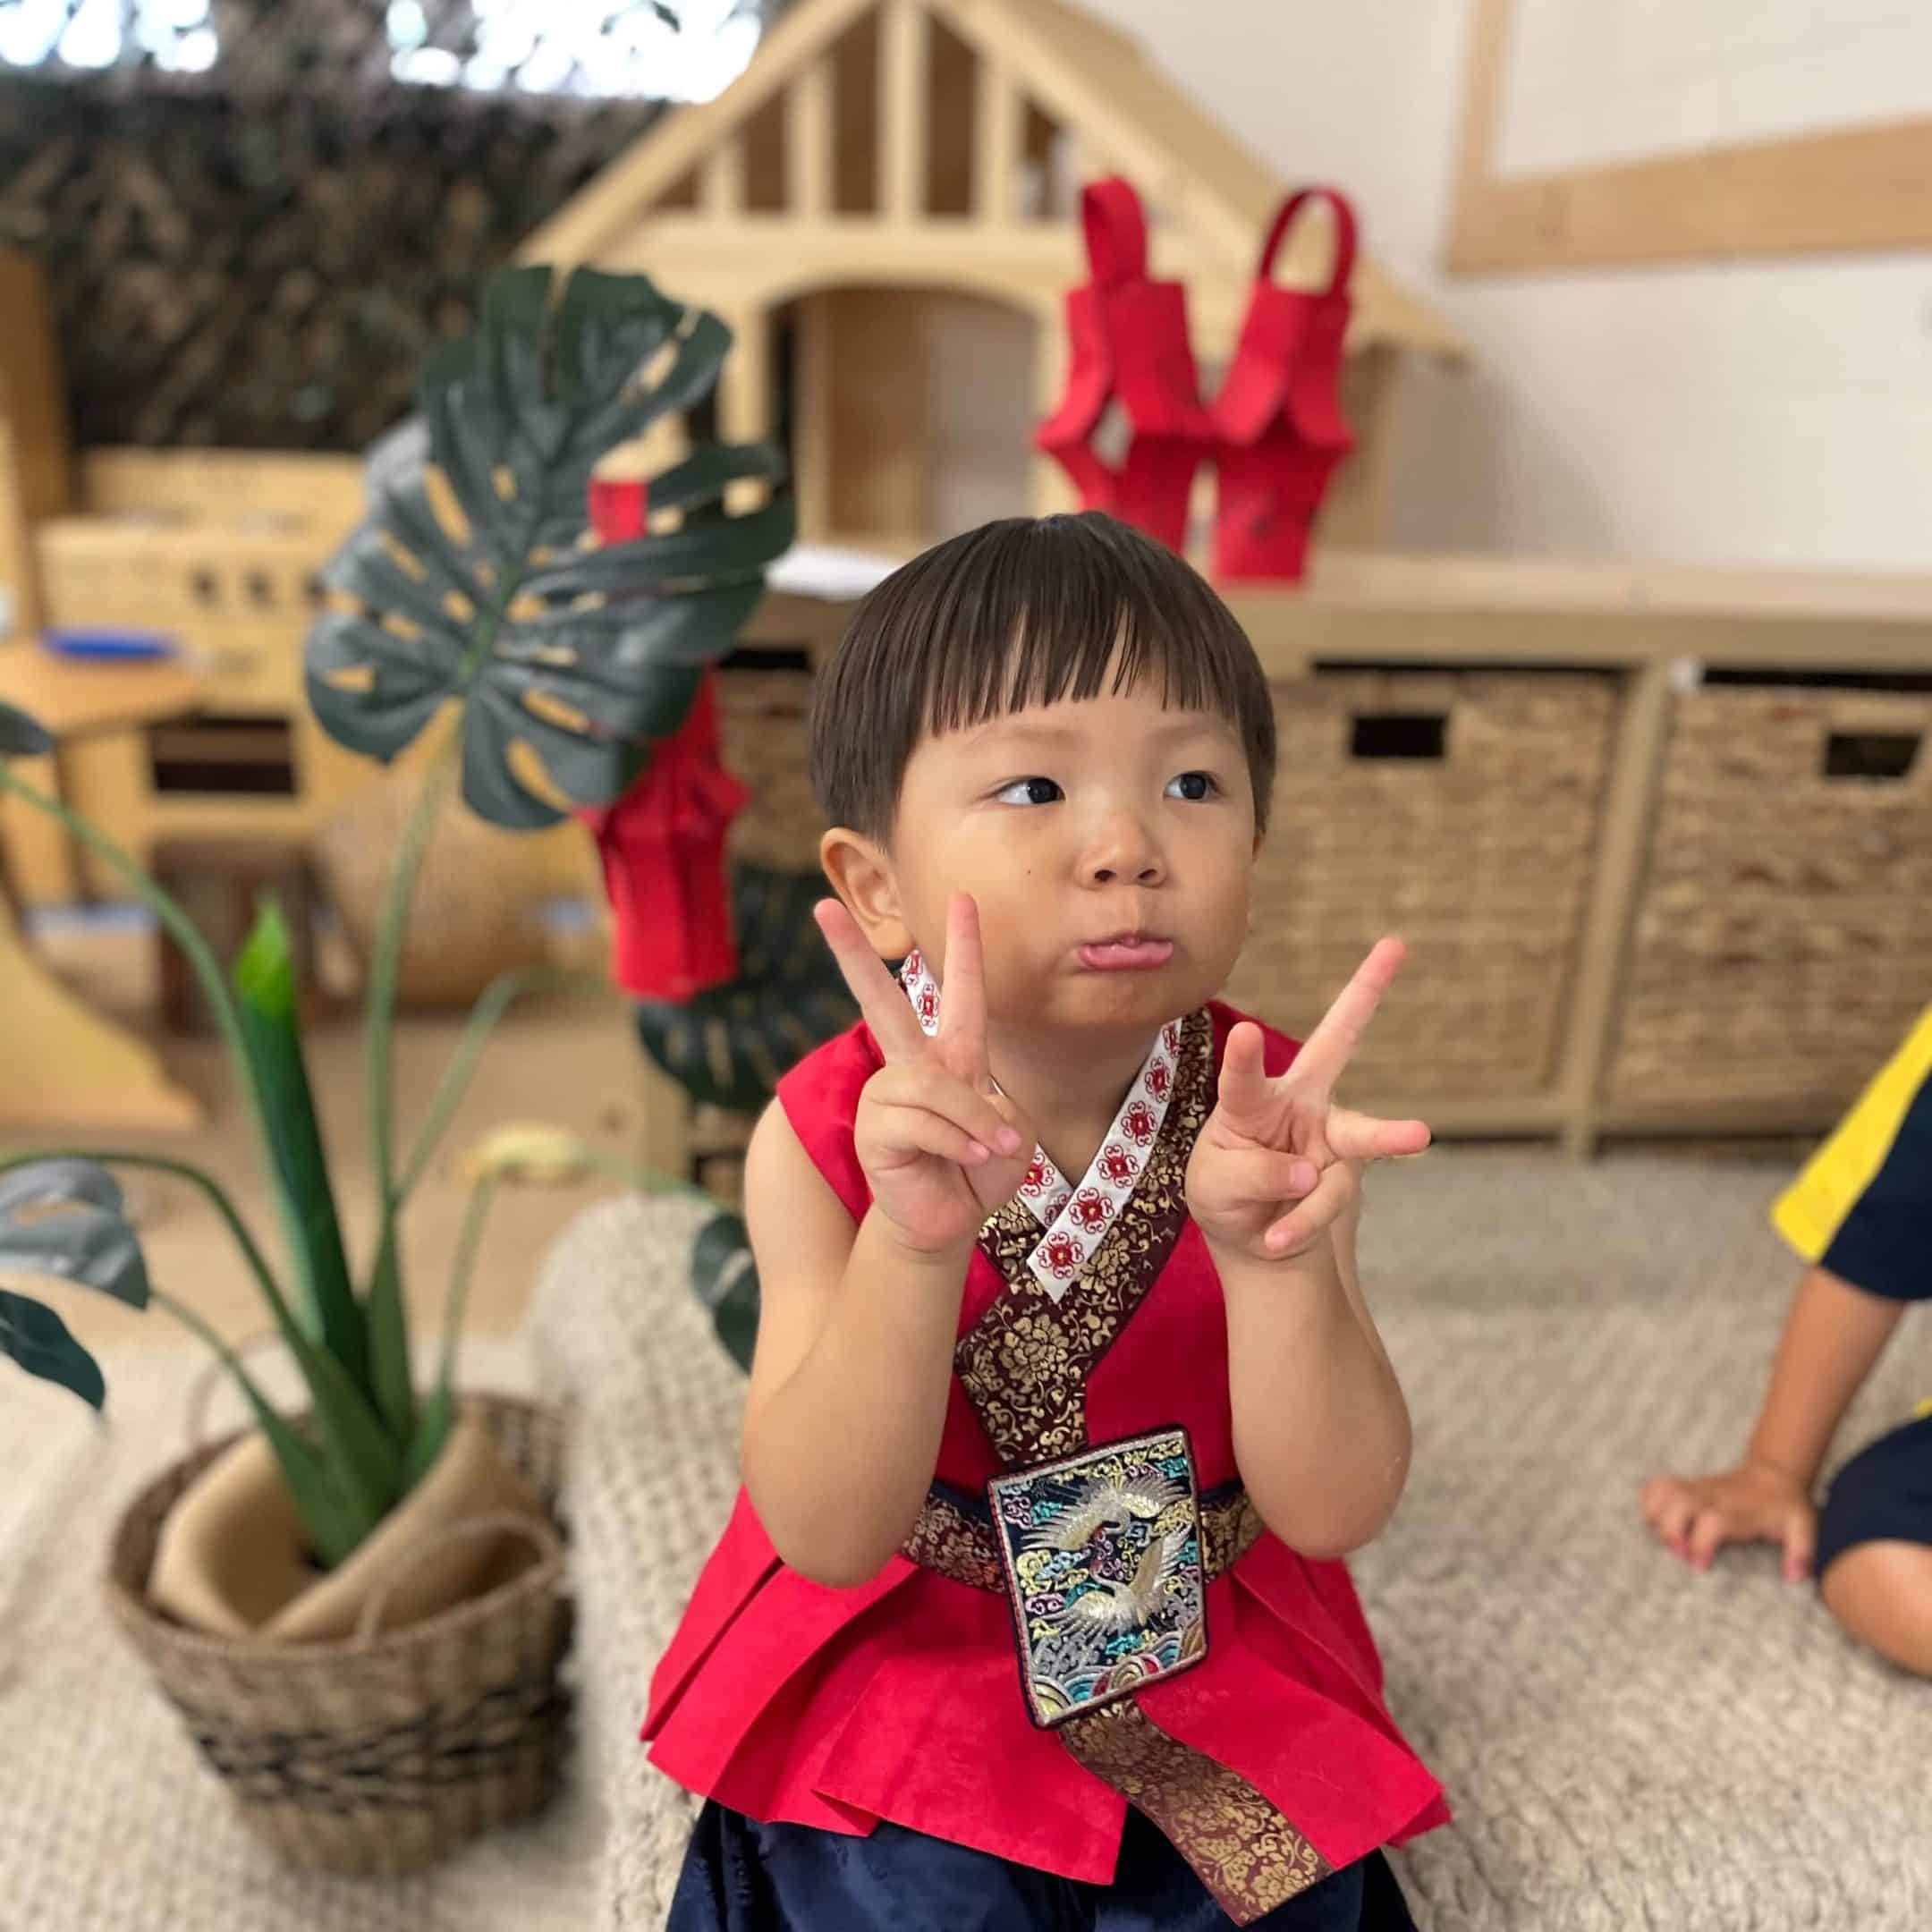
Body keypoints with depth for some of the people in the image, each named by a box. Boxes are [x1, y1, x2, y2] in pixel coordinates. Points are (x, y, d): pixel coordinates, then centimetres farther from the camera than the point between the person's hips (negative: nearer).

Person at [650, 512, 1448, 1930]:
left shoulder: (1268, 1116, -18)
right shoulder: (829, 1138, -21)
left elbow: (1333, 1513, -20)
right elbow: (830, 1536, -24)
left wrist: (1275, 1259, -41)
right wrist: (914, 1242, -41)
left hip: (1222, 1683, 2)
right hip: (899, 1671, -1)